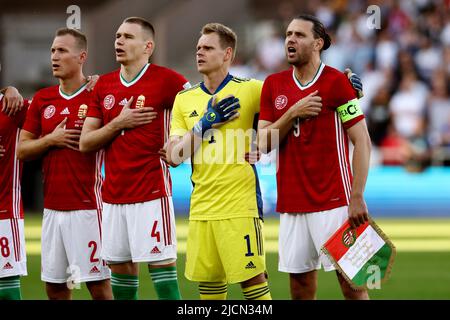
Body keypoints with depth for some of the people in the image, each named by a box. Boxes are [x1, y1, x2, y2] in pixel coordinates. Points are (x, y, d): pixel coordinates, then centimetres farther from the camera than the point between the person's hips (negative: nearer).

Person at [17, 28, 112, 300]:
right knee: (55, 287, 8)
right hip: (52, 207, 6)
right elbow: (22, 150, 12)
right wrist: (50, 139, -3)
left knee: (98, 285, -5)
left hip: (87, 206, -6)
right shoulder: (42, 99, 12)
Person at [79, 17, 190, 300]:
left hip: (152, 194, -6)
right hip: (114, 195, 6)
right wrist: (118, 123, -6)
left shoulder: (165, 80, -6)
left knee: (162, 265, -8)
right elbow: (85, 142, 9)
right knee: (120, 267, 9)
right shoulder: (104, 85, 11)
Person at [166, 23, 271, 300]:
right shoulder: (185, 99, 11)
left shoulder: (250, 90, -3)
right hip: (201, 208, 5)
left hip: (240, 205, -5)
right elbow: (174, 157, 3)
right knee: (208, 283, 7)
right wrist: (205, 123, -7)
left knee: (252, 278, -6)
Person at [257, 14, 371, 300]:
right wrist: (293, 113, -9)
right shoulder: (273, 85, 10)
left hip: (333, 201, -5)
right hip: (291, 202, 5)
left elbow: (362, 142, -8)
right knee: (301, 285, 6)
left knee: (350, 281, -5)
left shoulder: (336, 82, -6)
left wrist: (357, 197, -15)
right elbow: (264, 144, 7)